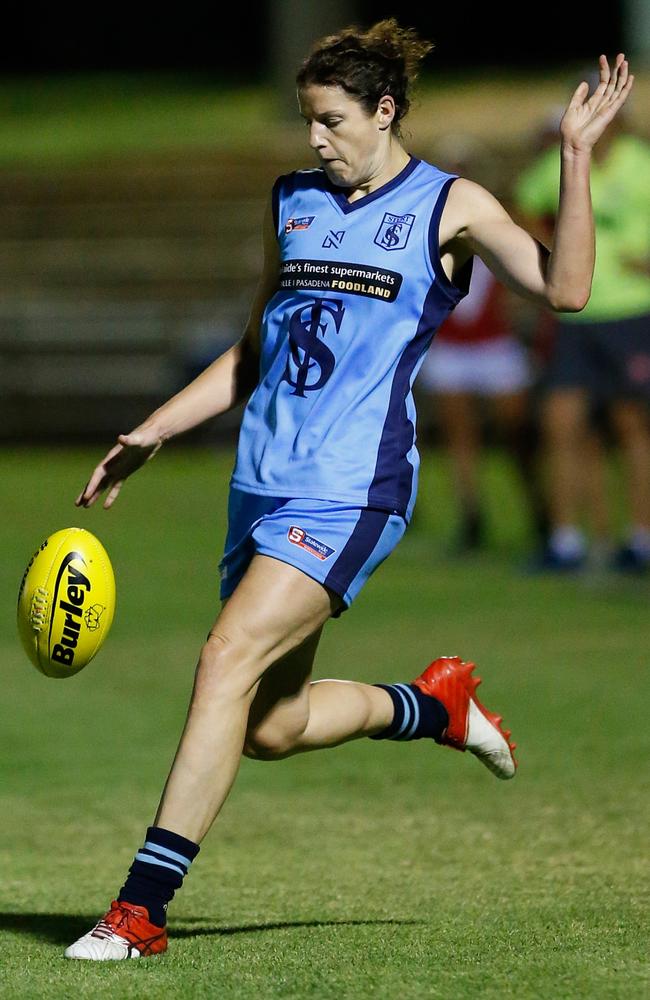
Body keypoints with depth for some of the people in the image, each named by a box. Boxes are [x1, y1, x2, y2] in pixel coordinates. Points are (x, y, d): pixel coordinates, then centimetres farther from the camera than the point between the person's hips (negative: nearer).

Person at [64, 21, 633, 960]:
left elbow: (564, 288, -12)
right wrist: (151, 434, 18)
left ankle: (142, 906, -20)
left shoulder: (449, 206, 2)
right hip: (263, 484, 7)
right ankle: (436, 705, 36)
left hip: (351, 488, -7)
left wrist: (576, 153, -17)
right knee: (269, 727, 7)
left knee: (230, 657, -21)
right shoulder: (292, 203, 17)